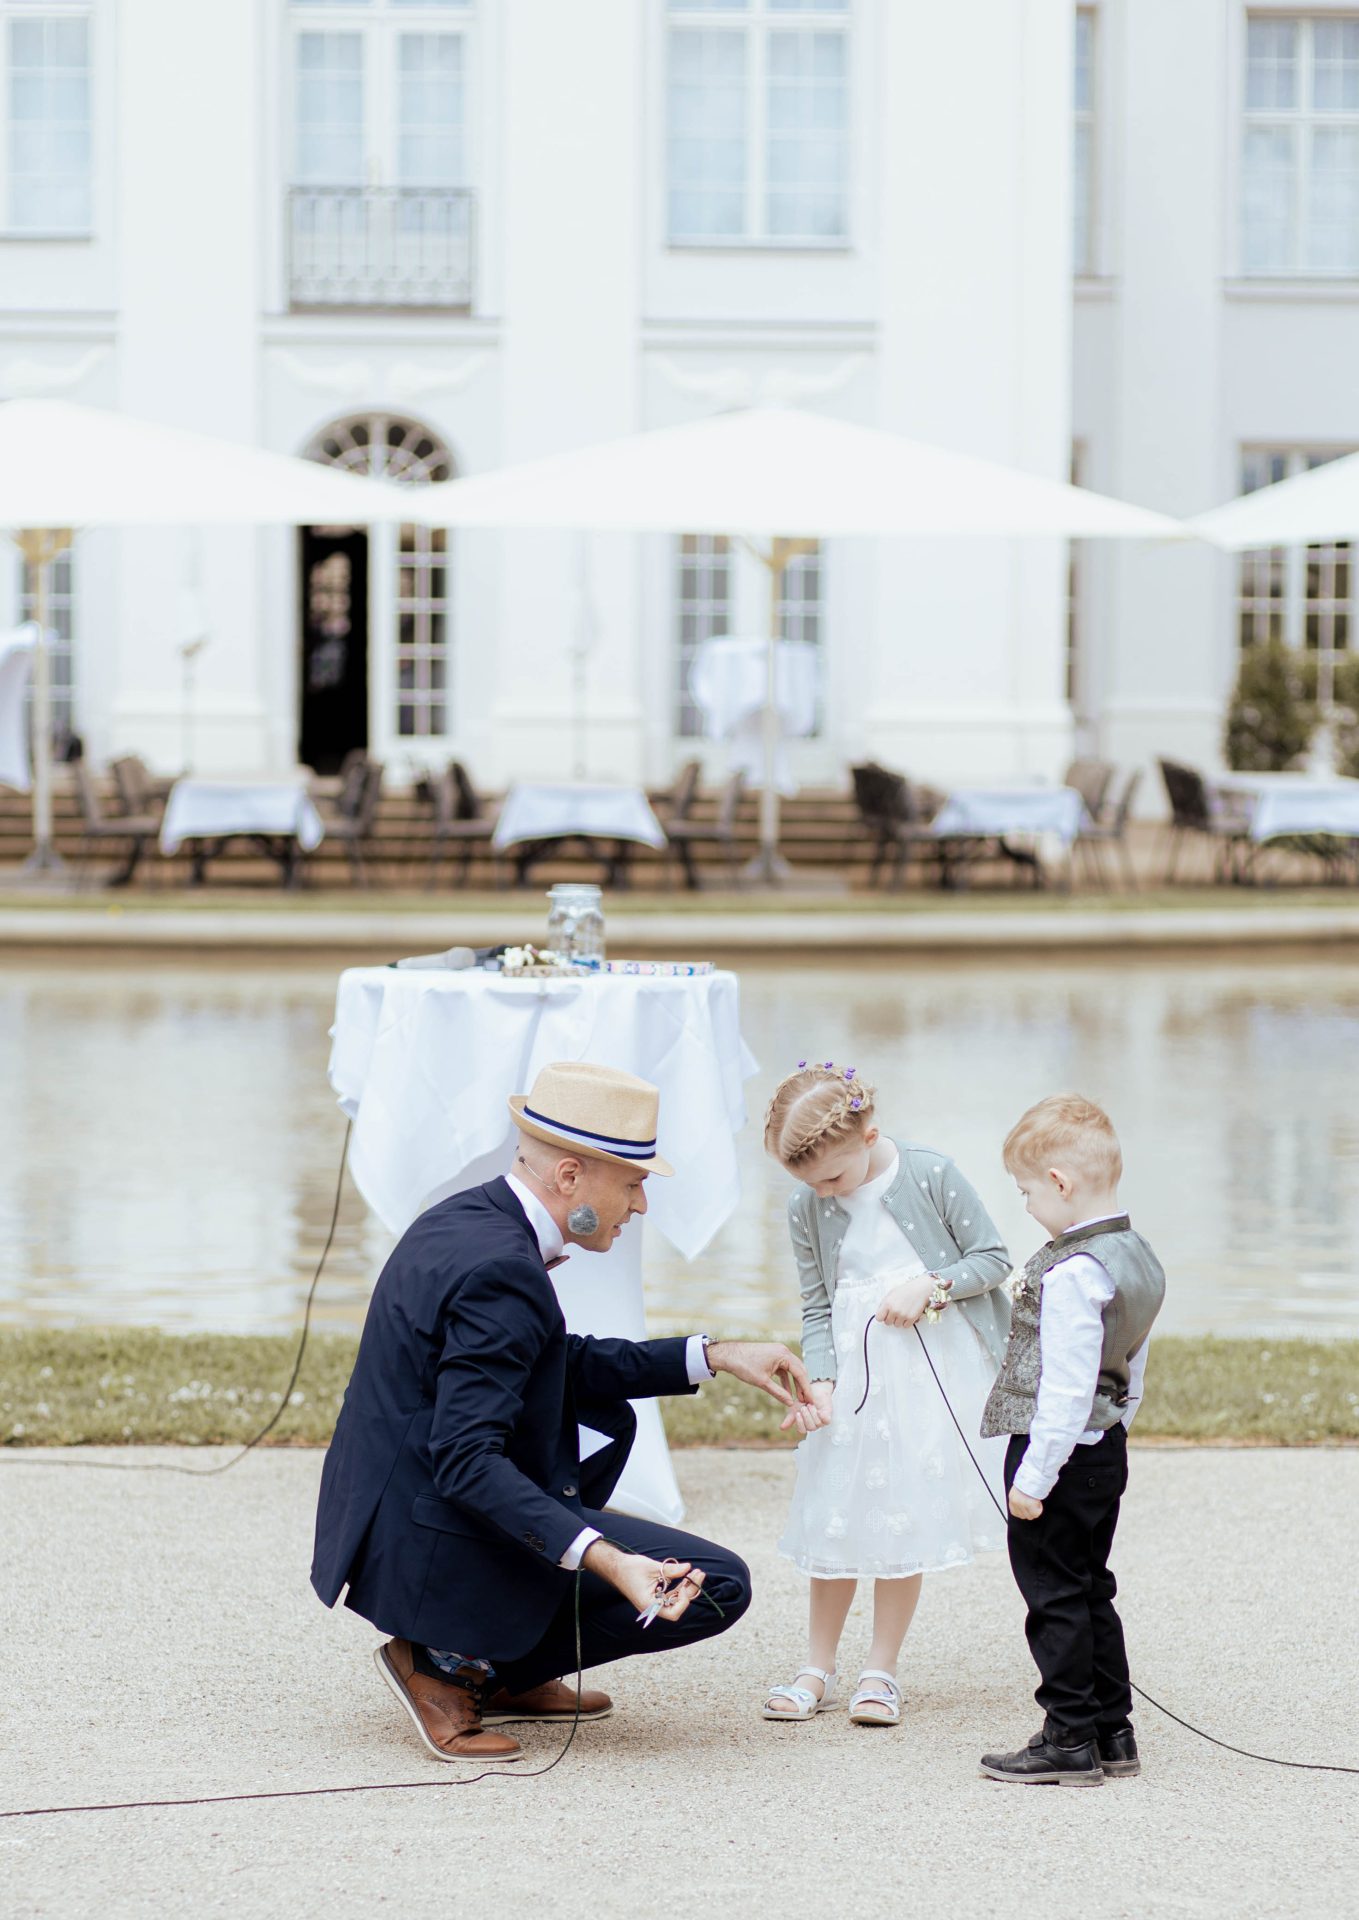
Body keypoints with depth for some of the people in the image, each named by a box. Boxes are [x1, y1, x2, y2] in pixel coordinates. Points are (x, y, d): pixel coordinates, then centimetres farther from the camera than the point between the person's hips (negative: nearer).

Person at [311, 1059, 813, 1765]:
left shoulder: (464, 1217, 7)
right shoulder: (498, 1269, -24)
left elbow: (568, 1363, 19)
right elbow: (467, 1461, -30)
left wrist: (715, 1355, 14)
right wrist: (606, 1562, -36)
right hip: (439, 1544, -10)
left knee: (608, 1418, 30)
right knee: (717, 1586, -5)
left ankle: (504, 1666, 20)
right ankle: (455, 1665, -2)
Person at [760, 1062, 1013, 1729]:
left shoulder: (931, 1175, -12)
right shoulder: (807, 1210, -3)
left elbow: (993, 1259, -4)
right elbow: (816, 1308, 3)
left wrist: (931, 1285, -18)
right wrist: (819, 1382, -11)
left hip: (934, 1368, -2)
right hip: (853, 1370, 3)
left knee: (907, 1520, 2)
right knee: (836, 1518, 4)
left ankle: (881, 1671, 14)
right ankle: (819, 1669, 19)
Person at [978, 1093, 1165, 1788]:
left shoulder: (1072, 1273, -23)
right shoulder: (1138, 1257, 7)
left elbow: (1067, 1388, -24)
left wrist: (1033, 1477, -20)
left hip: (1063, 1451, -10)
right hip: (1108, 1448, 10)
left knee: (1055, 1596, 0)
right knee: (1090, 1590, 17)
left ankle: (1071, 1740, 4)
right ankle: (1112, 1731, 23)